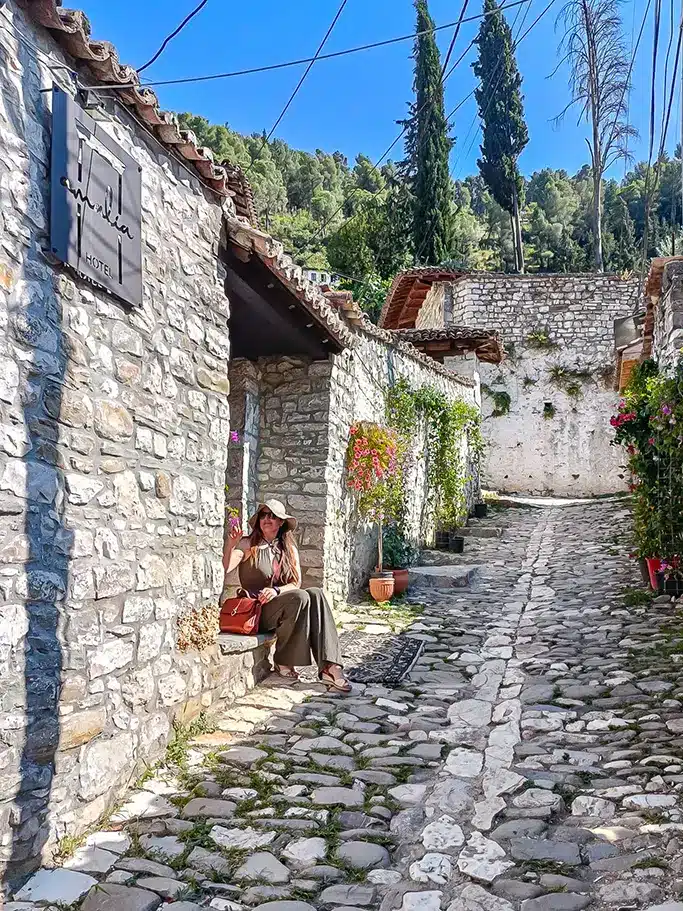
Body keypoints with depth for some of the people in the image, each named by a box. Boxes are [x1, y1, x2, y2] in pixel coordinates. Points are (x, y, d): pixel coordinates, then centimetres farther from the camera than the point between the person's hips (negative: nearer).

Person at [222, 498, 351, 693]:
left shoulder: (290, 550, 15)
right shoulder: (247, 545, 2)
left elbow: (296, 583, 4)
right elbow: (224, 570, -14)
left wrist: (276, 590, -15)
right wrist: (230, 544, -31)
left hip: (282, 606, 5)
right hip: (256, 611, -4)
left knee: (316, 594, -25)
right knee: (300, 597, -31)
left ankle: (329, 666, -35)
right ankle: (283, 662, -17)